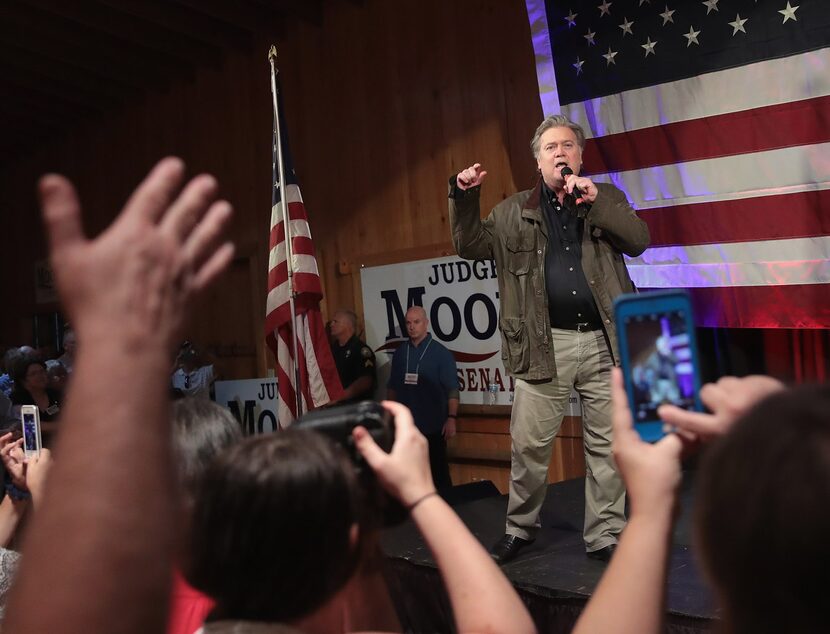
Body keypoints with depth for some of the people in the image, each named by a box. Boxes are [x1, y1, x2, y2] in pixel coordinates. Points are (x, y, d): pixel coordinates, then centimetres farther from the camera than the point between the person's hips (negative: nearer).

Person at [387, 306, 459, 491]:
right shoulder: (400, 352, 6)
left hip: (433, 425, -4)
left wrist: (452, 418, -17)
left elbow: (452, 389, -10)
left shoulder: (441, 353, -7)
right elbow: (392, 387, 11)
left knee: (438, 469, 5)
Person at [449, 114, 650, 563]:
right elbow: (472, 247, 8)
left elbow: (639, 241, -3)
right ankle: (519, 528, 22)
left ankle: (604, 536, 20)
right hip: (546, 344, 0)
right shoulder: (514, 212, 11)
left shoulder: (606, 198, 11)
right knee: (528, 444, 3)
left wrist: (595, 200, -13)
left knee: (607, 445, 7)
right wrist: (463, 198, -6)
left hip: (603, 341, 1)